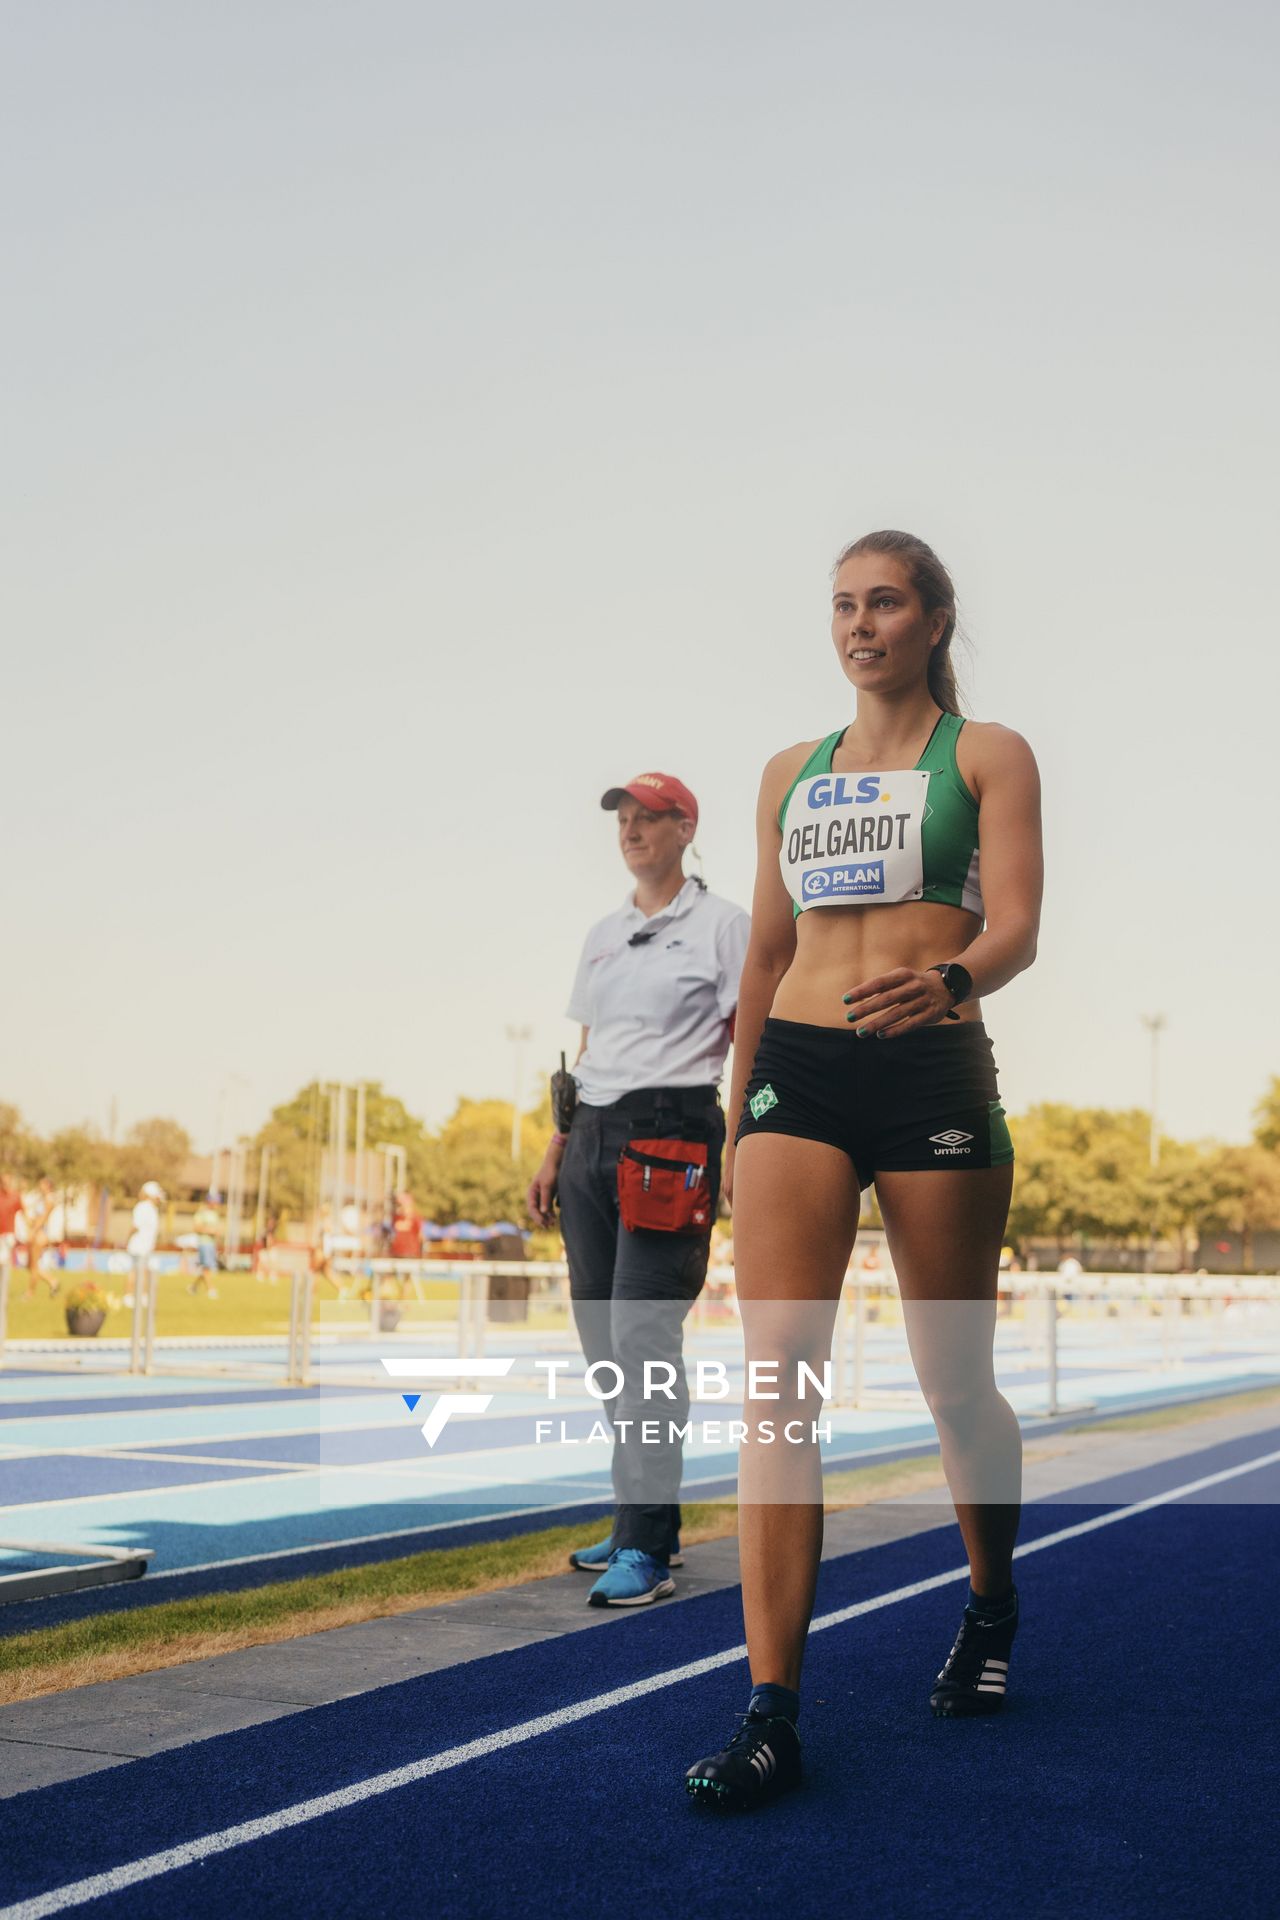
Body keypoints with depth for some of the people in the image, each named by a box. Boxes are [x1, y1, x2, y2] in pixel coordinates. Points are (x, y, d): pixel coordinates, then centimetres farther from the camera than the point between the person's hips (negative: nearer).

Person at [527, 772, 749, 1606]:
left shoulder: (721, 923, -1)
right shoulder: (604, 934, 19)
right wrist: (555, 1153, 15)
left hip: (671, 1132, -7)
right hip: (592, 1136, 7)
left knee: (643, 1335, -13)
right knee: (604, 1340, 8)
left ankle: (645, 1550, -10)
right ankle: (647, 1519, 19)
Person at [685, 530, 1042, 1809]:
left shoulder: (986, 755, 7)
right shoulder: (790, 773, 18)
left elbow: (1017, 923, -7)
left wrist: (951, 979, -29)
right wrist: (737, 1106, 19)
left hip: (932, 1071, -3)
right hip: (797, 1073, 3)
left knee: (955, 1382, 6)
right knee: (776, 1373, -11)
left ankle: (990, 1609, 35)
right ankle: (770, 1711, -12)